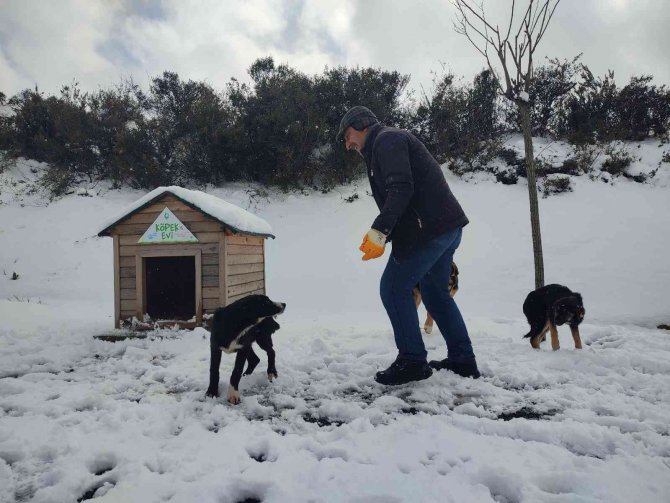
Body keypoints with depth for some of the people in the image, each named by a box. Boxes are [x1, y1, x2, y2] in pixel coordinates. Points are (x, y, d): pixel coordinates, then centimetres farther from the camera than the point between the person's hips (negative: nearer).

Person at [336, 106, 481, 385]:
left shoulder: (387, 139, -5)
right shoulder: (390, 142, 26)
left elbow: (401, 189, -21)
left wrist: (378, 231, -25)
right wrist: (382, 235, 14)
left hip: (428, 228, -11)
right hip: (446, 226, 11)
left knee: (394, 288, -3)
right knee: (435, 291, 18)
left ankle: (412, 361, 3)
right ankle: (462, 359, 24)